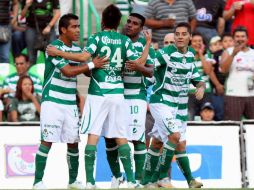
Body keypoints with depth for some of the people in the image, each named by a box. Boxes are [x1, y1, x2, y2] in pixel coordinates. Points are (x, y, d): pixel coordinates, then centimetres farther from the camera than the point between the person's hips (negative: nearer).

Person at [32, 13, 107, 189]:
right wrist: (92, 65, -18)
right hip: (52, 101, -7)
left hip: (70, 103, 7)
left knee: (73, 142, 8)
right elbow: (68, 71, -22)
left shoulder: (77, 49, 11)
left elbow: (87, 71, 19)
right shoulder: (55, 47, -13)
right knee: (47, 141, -9)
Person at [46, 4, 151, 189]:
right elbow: (138, 63, -2)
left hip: (97, 93, -2)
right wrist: (148, 45, 12)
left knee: (93, 135, -2)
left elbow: (83, 57, -18)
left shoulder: (97, 38, -3)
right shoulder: (125, 41, 4)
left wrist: (58, 53, -10)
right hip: (117, 94, 2)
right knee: (121, 137, 7)